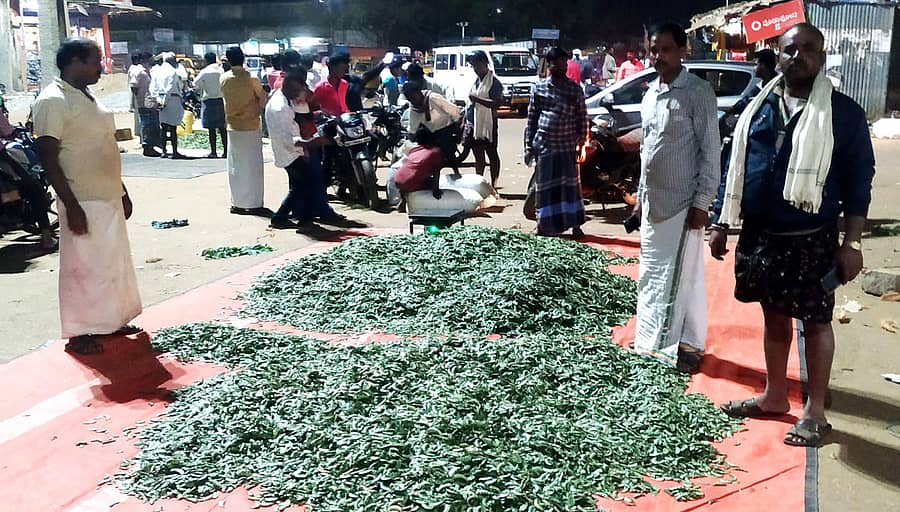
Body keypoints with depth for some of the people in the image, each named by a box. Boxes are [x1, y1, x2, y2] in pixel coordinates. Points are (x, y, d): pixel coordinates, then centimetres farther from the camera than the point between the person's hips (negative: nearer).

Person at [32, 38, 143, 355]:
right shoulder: (53, 101, -15)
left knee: (114, 263, 16)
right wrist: (72, 206, -22)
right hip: (84, 203, -9)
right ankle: (78, 333, 13)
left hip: (109, 198, 9)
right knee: (83, 267, 0)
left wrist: (122, 192, 19)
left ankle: (111, 322, 29)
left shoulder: (87, 97, 13)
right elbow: (48, 158, -19)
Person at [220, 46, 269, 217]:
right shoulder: (251, 79, -13)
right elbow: (263, 100, -5)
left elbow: (225, 97, 9)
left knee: (235, 167, 11)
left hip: (232, 126, 4)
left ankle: (237, 203, 15)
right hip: (251, 126, -4)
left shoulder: (223, 79, -2)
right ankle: (254, 205, 3)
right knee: (253, 166, 2)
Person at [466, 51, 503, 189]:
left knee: (492, 154, 3)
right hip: (474, 124, 8)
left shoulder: (494, 82, -12)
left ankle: (493, 185, 9)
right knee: (478, 156, 14)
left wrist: (477, 99, -25)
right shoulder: (476, 80, 13)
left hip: (487, 124, -8)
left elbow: (497, 103, -23)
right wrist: (466, 117, 18)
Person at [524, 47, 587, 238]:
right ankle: (544, 224, 20)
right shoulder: (539, 88, 5)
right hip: (543, 144, 1)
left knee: (570, 185, 2)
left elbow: (582, 118, 6)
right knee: (544, 186, 7)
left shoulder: (575, 89, 4)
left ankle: (575, 225, 10)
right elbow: (531, 118, 6)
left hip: (567, 145, -1)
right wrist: (528, 146, 2)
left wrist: (581, 141, -2)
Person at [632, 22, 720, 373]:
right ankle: (652, 340, 27)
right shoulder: (650, 95, 12)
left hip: (683, 204, -7)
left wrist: (702, 203, -16)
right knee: (650, 275, 14)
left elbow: (710, 151, -12)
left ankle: (690, 344, 14)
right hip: (652, 203, 7)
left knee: (685, 276, 1)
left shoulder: (698, 92, -10)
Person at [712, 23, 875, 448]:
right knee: (774, 316, 15)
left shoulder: (843, 113, -5)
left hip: (811, 240, -4)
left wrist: (851, 243, -10)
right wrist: (722, 225, 8)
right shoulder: (758, 107, 8)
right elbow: (736, 167, 12)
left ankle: (814, 412, 17)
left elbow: (858, 181, -5)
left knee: (815, 322, 5)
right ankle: (774, 397, 29)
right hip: (760, 235, 5)